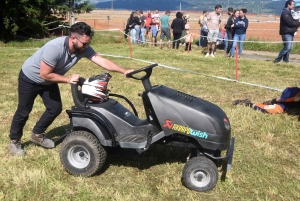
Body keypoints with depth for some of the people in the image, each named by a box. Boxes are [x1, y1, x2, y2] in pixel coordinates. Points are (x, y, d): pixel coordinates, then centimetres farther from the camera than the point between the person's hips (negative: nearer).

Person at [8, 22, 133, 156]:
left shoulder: (83, 48, -20)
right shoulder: (54, 48, -39)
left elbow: (102, 61, -25)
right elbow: (44, 74, -34)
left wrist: (124, 71, -34)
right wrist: (68, 79, -31)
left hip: (48, 81, 7)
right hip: (30, 78, -6)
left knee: (55, 108, 4)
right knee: (24, 112, 4)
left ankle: (37, 135, 26)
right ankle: (14, 141, 24)